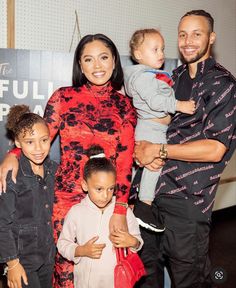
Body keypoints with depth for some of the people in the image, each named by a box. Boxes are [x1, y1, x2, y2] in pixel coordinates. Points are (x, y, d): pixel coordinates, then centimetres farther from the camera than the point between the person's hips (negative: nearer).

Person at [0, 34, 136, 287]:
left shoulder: (124, 105, 3)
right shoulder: (63, 97, 0)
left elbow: (125, 160, -2)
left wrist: (119, 209, -9)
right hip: (67, 197, -1)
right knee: (67, 267, 6)